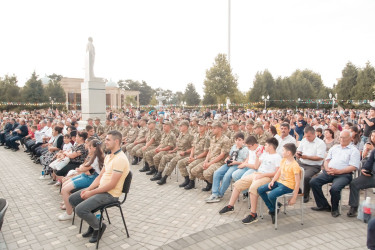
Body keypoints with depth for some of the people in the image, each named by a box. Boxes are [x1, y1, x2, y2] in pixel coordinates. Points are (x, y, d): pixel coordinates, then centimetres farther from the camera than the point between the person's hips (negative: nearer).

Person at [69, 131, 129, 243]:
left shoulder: (120, 159, -22)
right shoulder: (108, 156, 10)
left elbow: (111, 185, -24)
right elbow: (100, 177, 13)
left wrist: (91, 193, -16)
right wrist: (88, 189, -1)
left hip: (110, 194, -10)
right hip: (100, 189, 10)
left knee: (80, 209, -22)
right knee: (72, 199, 10)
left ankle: (98, 226, 5)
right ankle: (93, 219, 19)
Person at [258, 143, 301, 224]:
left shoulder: (295, 165, -19)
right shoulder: (283, 160, 6)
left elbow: (297, 183, -18)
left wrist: (294, 198, -18)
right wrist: (272, 181, -4)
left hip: (287, 186, -9)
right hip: (279, 182, 9)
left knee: (271, 195, -30)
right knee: (260, 190, -2)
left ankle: (276, 208, 5)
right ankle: (272, 210, 7)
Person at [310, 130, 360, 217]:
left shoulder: (354, 150, 6)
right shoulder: (334, 148, 23)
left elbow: (353, 167, -5)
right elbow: (327, 160, 20)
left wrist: (338, 171, -17)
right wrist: (327, 169, -2)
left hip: (343, 174, -5)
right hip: (329, 172, 5)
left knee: (335, 188, -32)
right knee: (313, 182, -16)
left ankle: (334, 208, -2)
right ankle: (323, 205, -3)